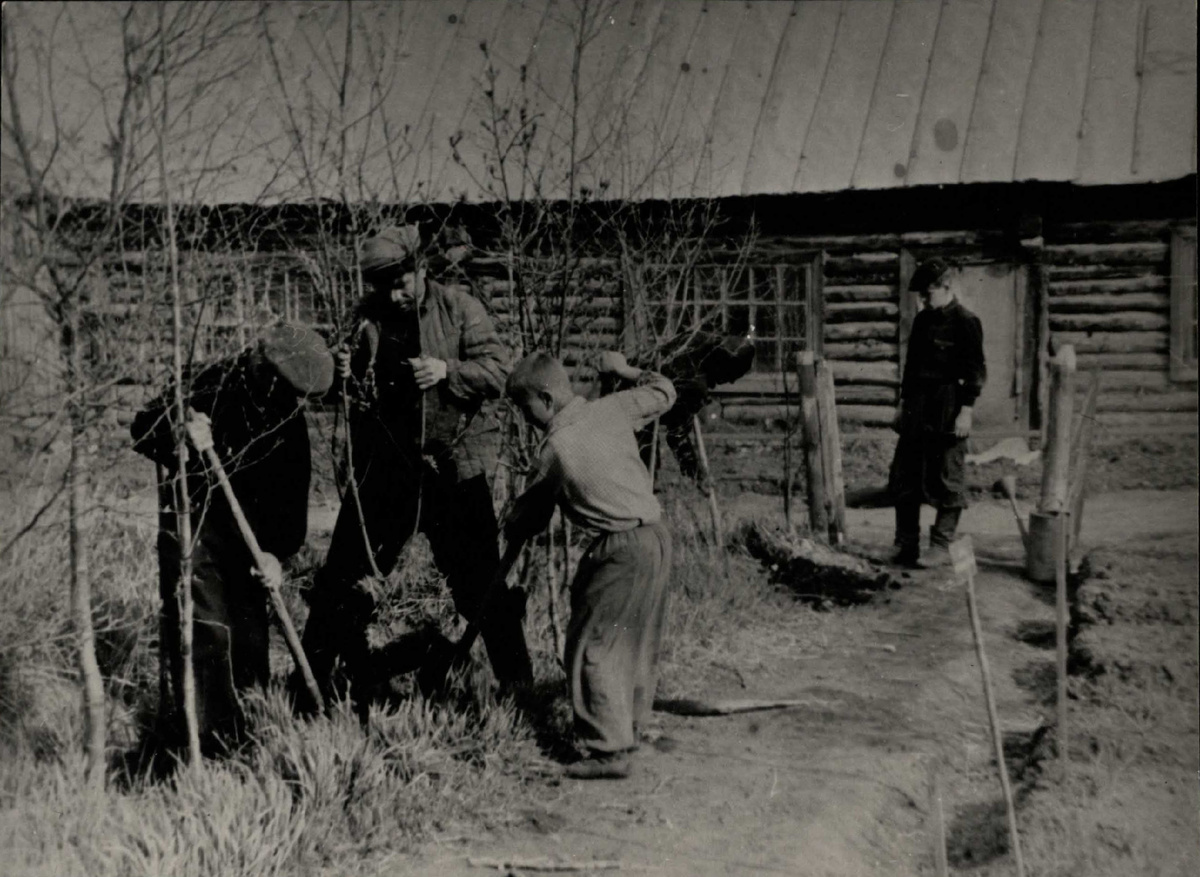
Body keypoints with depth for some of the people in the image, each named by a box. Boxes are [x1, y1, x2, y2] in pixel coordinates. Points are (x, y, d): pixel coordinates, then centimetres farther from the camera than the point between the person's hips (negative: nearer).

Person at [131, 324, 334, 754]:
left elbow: (291, 492, -2)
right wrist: (182, 439, -33)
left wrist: (276, 551, -13)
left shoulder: (290, 419, -3)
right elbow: (144, 428, -12)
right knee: (205, 630, -11)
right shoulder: (213, 388, -19)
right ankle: (207, 737, -1)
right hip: (192, 521, -5)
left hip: (246, 529, 5)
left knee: (251, 632, 7)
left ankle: (244, 728, 23)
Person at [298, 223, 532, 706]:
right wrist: (345, 376, -10)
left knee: (480, 583, 1)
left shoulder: (460, 309, -4)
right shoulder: (369, 316, 5)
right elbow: (358, 394, 12)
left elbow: (498, 372, -10)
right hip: (384, 464, 3)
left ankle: (518, 684, 15)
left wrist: (447, 371, -26)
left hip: (453, 465, -3)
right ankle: (319, 677, 24)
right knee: (343, 573, 7)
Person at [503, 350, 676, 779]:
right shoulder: (612, 409, 3)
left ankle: (609, 750, -4)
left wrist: (510, 531, 21)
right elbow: (663, 393, 20)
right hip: (656, 536, 8)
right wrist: (625, 370, 32)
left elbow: (532, 512, 1)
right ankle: (626, 730, 30)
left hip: (622, 548, -8)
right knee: (638, 642, 17)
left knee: (592, 644, -3)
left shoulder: (556, 448, -13)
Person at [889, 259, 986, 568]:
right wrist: (903, 402, 18)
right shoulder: (922, 320, 15)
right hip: (917, 410, 8)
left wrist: (966, 411, -16)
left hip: (947, 414, -8)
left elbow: (976, 370, -11)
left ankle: (942, 547, 7)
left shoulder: (965, 322, -8)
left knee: (946, 482, 0)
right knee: (904, 478, 7)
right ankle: (905, 546, 15)